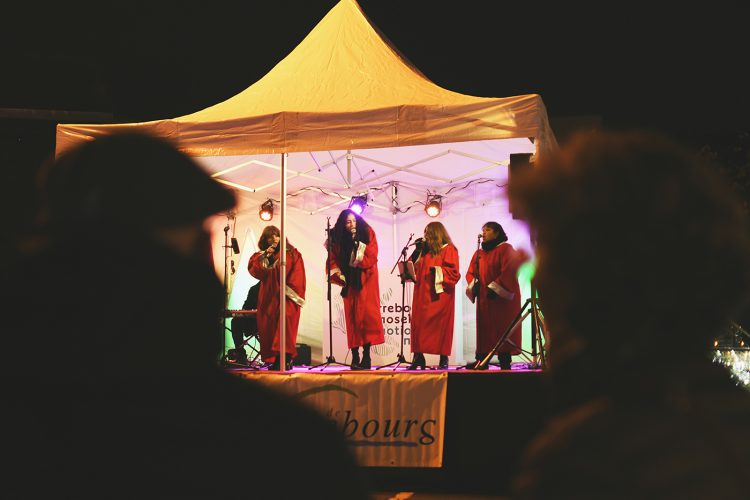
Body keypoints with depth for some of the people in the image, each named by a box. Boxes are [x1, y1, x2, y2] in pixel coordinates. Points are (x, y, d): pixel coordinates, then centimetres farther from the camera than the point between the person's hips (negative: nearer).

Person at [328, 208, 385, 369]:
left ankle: (366, 355, -8)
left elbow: (371, 257, -8)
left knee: (367, 314, -9)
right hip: (350, 281, 2)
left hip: (365, 280, -2)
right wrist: (338, 273, -10)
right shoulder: (338, 238, 4)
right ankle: (355, 357, -1)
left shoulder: (367, 233, -1)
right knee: (352, 317, -2)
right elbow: (333, 259, 4)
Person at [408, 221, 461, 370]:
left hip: (439, 295, -6)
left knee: (440, 325, -7)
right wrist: (417, 251, 8)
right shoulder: (425, 251, 20)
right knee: (418, 324, -2)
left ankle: (444, 360, -3)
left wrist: (438, 271, -24)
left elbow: (453, 272, -9)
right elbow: (414, 268, 17)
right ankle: (417, 358, -2)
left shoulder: (448, 250, 0)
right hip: (423, 295, 6)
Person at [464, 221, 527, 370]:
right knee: (484, 329, 0)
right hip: (484, 298, 6)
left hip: (502, 297, -6)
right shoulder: (479, 253, 17)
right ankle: (482, 360, -2)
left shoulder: (505, 249, -3)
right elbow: (470, 272, 14)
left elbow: (509, 272, -14)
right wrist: (473, 284, -7)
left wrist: (495, 288, -18)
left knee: (503, 329, -6)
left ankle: (505, 361, -5)